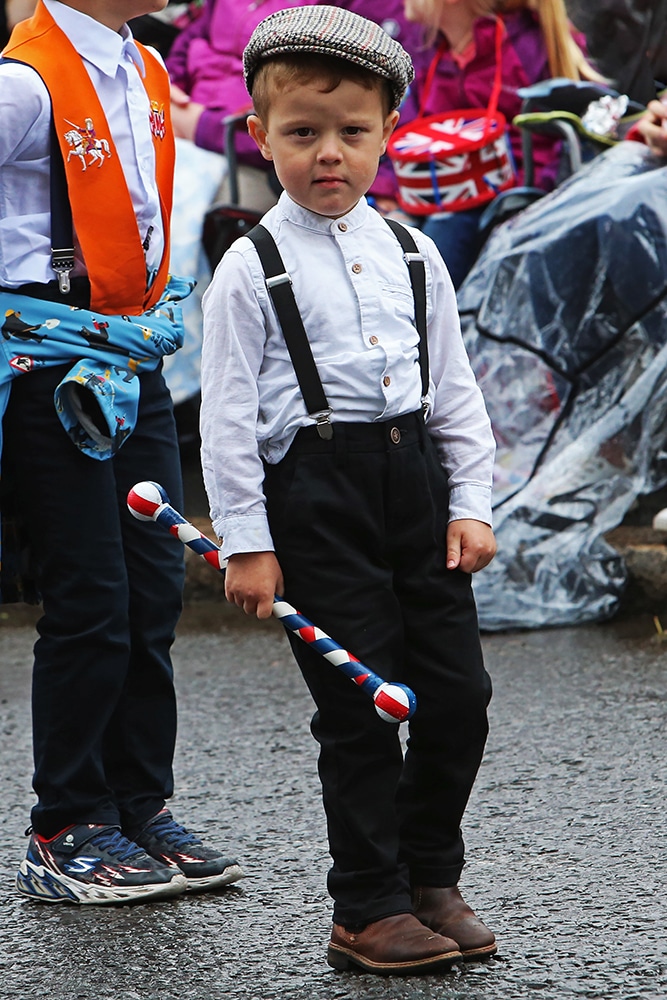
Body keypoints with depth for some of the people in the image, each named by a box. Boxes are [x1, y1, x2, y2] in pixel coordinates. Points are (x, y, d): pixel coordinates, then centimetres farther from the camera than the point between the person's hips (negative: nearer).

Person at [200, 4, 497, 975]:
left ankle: (431, 879, 25)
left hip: (416, 477, 5)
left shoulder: (412, 253, 11)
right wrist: (245, 544, -8)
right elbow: (227, 414, -4)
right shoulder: (252, 269, -3)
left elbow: (455, 388, 14)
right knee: (359, 712, -3)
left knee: (458, 694, 6)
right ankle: (369, 909, 9)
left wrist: (471, 503, 7)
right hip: (315, 488, -5)